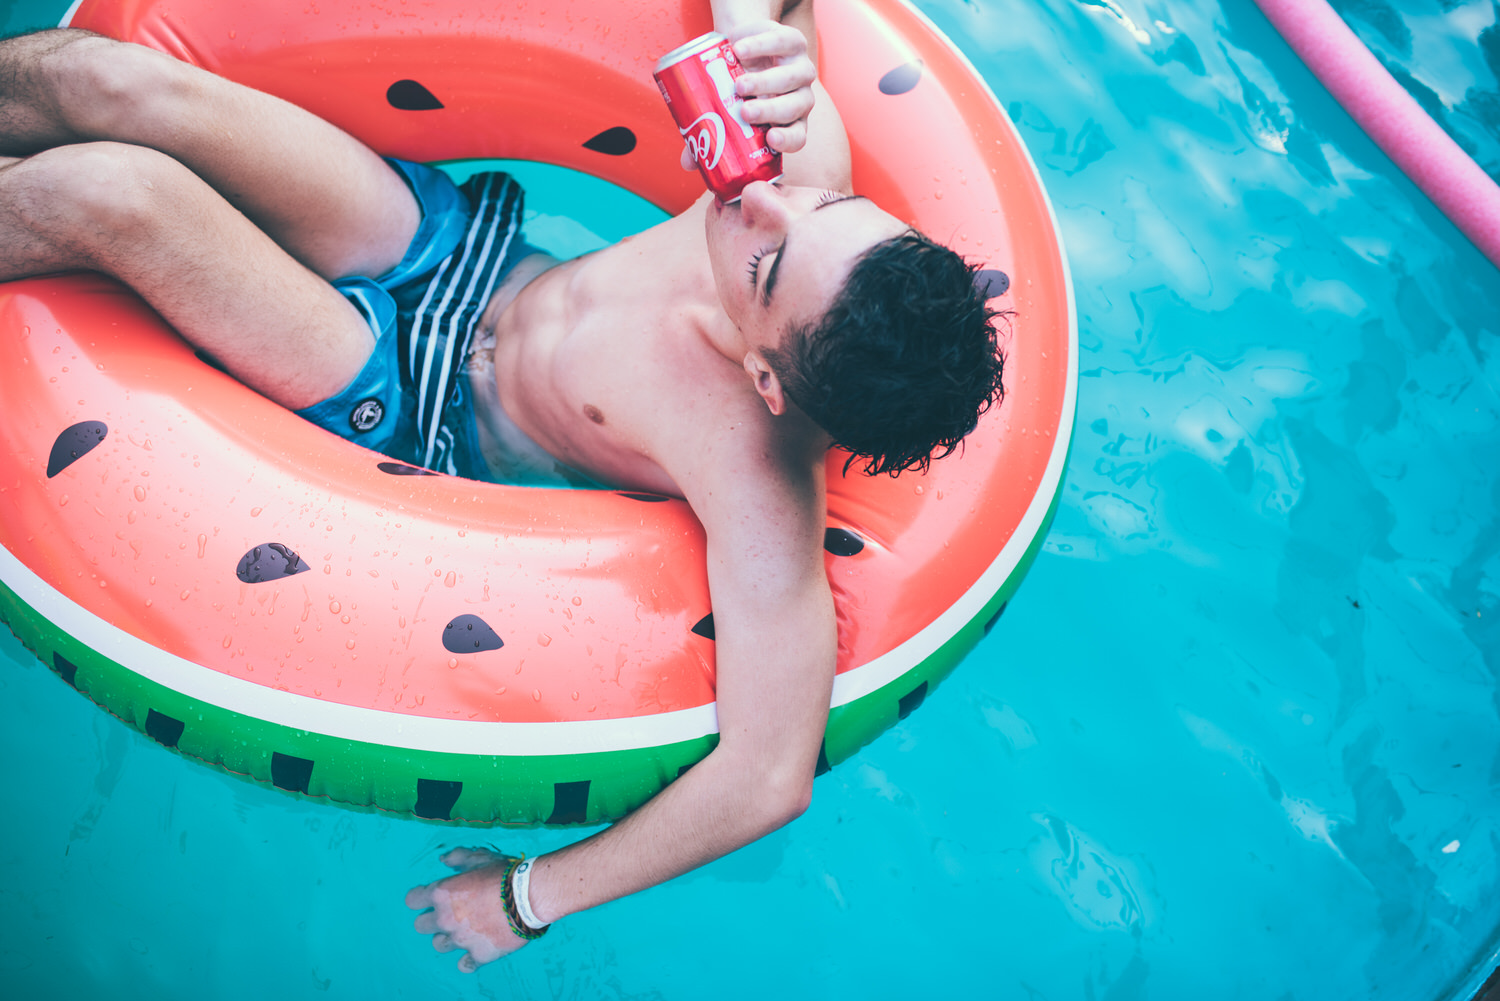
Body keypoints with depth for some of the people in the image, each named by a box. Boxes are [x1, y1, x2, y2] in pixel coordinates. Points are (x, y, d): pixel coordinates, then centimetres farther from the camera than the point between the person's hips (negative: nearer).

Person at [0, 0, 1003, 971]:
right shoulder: (812, 164, -22)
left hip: (406, 397, -5)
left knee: (102, 194, -19)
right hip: (449, 234, 5)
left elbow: (770, 779, -41)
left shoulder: (757, 467, -38)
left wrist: (526, 898, -28)